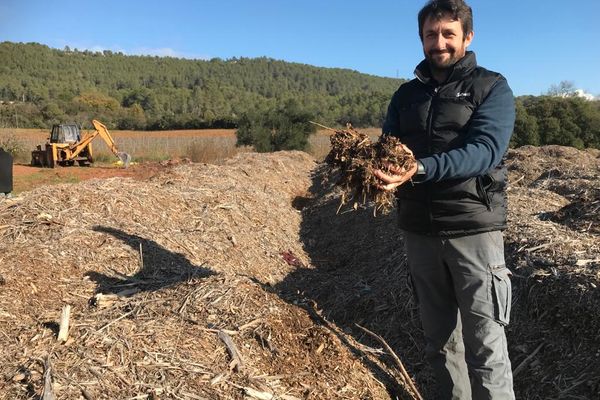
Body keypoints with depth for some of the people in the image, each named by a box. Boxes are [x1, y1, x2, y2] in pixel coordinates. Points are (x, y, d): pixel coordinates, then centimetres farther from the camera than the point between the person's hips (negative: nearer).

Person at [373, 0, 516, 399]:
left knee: (485, 346, 0)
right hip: (420, 231, 4)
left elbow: (485, 150, -17)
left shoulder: (492, 87, -1)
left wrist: (420, 169, -34)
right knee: (439, 340, 16)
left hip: (473, 228, -4)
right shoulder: (407, 94, 12)